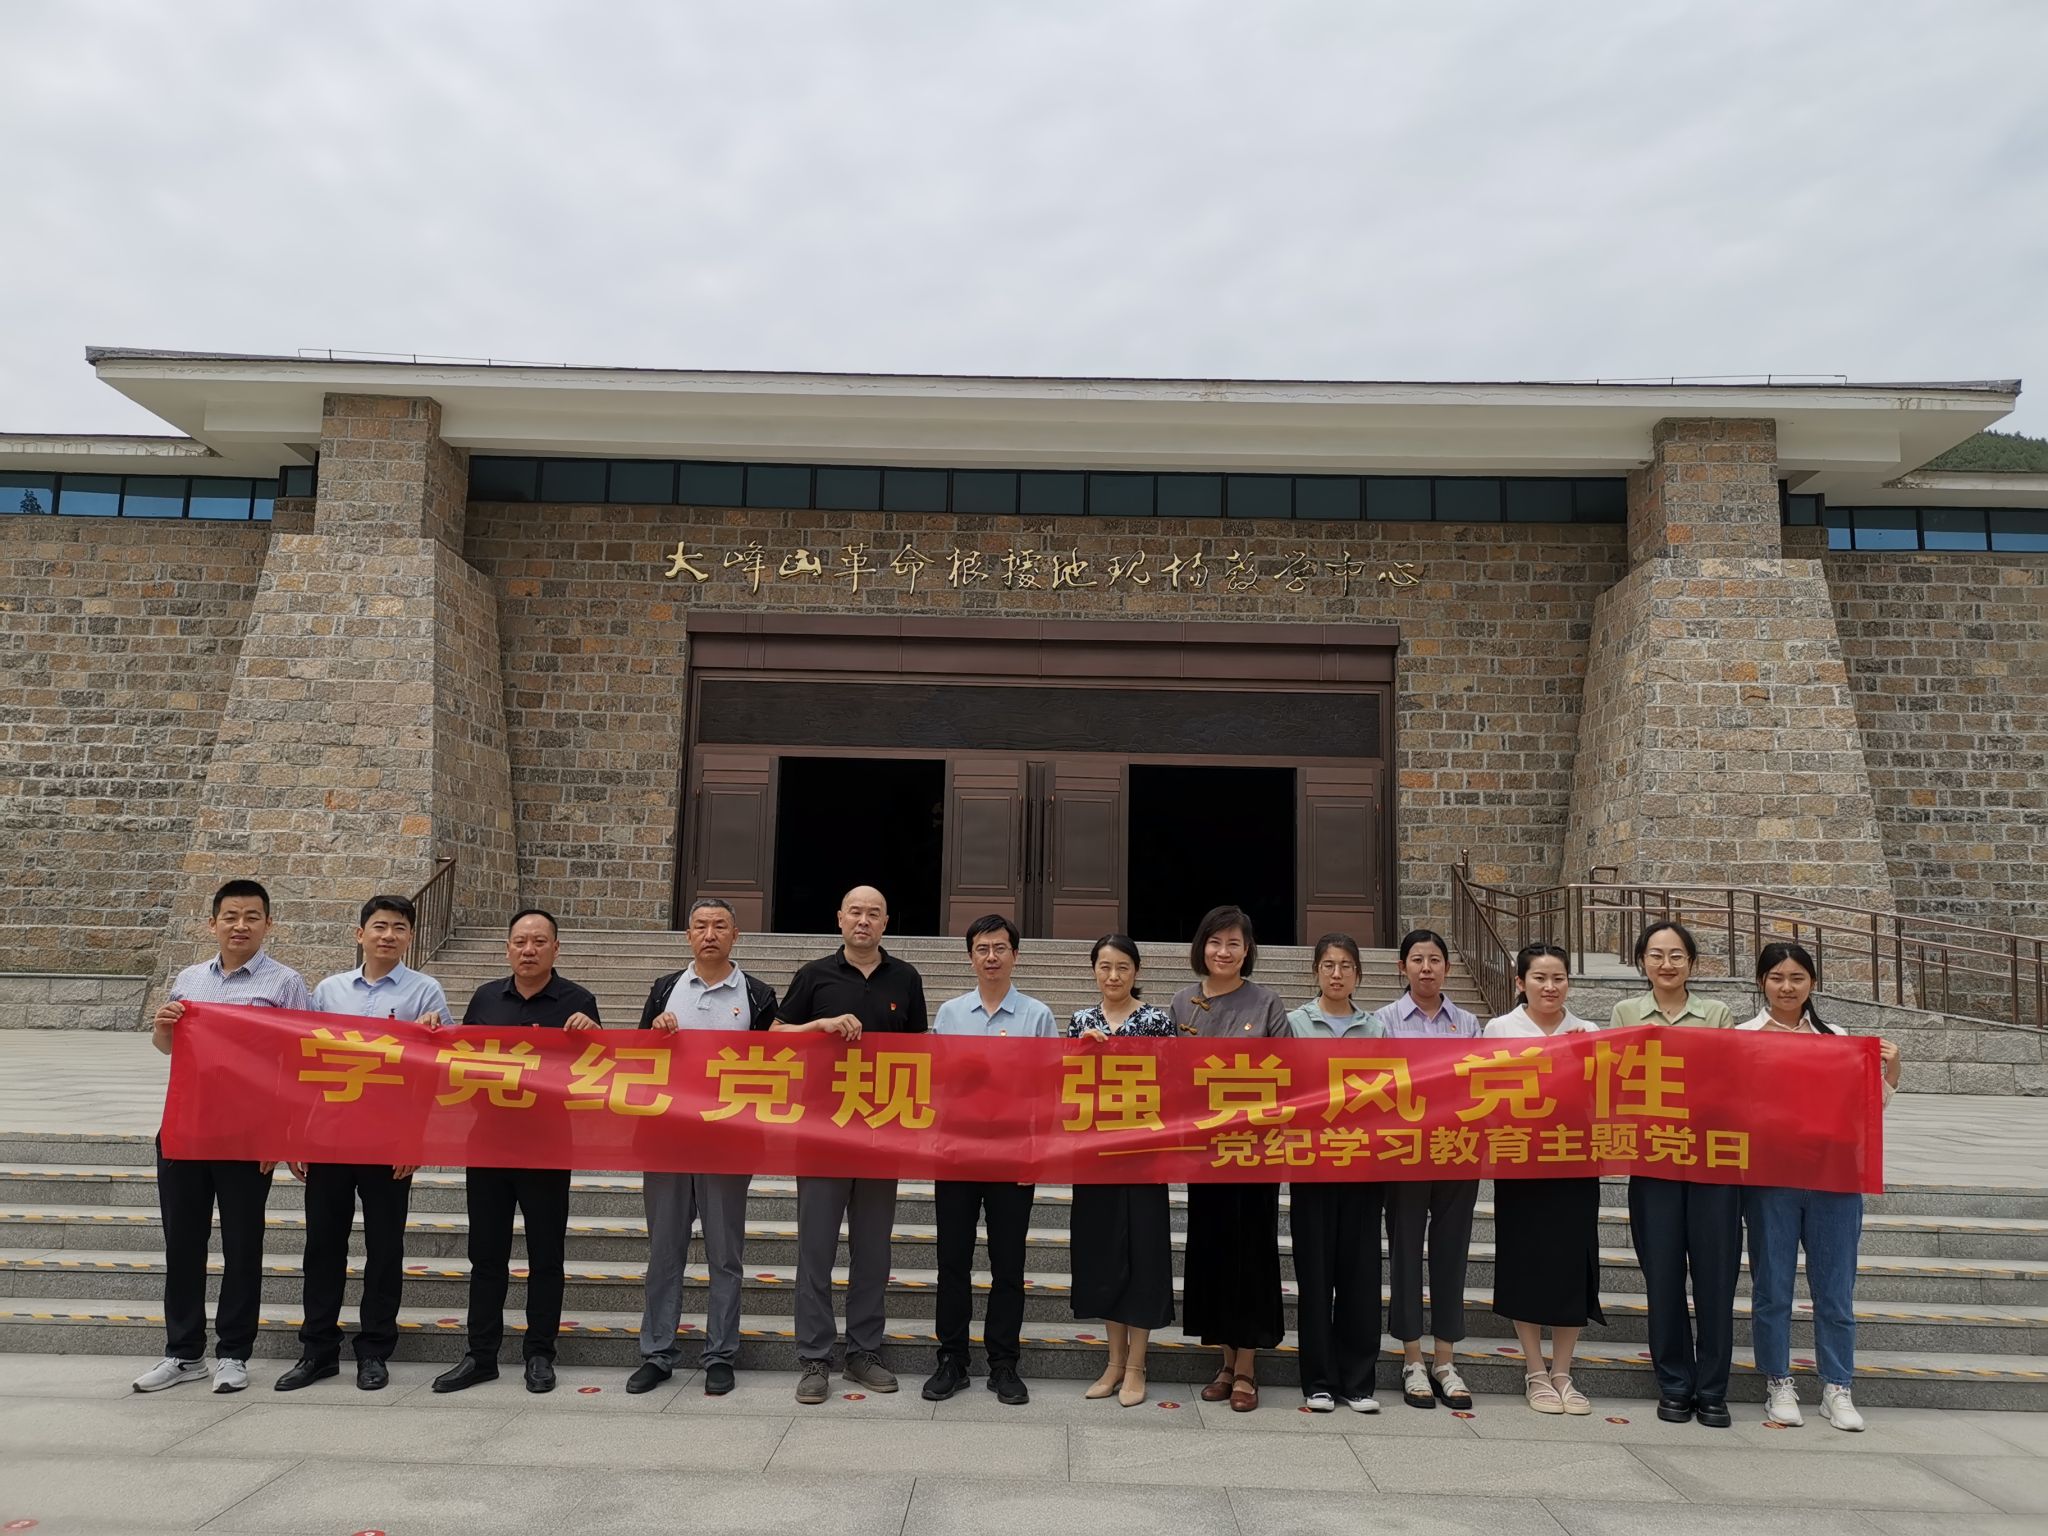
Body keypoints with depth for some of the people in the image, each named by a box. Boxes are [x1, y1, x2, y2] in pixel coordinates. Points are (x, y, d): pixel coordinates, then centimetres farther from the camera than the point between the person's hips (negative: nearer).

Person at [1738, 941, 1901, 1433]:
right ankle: (1779, 1385, 18)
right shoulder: (1744, 1037, 2)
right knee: (1771, 1286, 5)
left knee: (1835, 1288, 7)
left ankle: (1837, 1389, 18)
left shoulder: (1836, 1038, 12)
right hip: (1769, 1176, -2)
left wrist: (1891, 1068, 0)